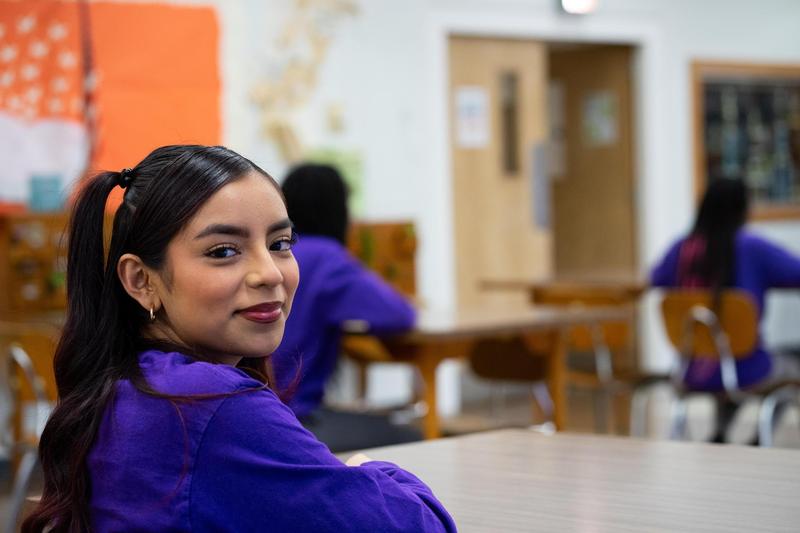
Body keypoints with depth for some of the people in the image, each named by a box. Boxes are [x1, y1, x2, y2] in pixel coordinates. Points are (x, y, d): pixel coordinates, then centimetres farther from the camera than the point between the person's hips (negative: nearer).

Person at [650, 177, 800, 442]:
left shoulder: (681, 249, -3)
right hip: (745, 373, -4)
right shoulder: (753, 248, -14)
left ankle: (719, 436, 24)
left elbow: (655, 280, 15)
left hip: (692, 374, 4)